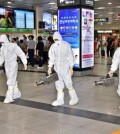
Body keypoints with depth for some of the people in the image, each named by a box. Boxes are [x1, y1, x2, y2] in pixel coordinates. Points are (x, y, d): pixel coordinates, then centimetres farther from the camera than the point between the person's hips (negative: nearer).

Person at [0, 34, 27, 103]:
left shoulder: (13, 46, -11)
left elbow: (21, 54, -10)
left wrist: (25, 63, -15)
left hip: (13, 65, -6)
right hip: (7, 65, 6)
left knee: (11, 81, -10)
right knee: (13, 80, 14)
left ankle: (9, 97, -10)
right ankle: (17, 93, 27)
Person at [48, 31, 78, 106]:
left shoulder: (66, 45, -8)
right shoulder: (53, 46, 3)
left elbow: (70, 57, -6)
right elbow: (51, 57, 9)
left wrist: (71, 68, -8)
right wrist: (50, 67, 5)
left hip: (65, 68, -4)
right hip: (57, 68, 4)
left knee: (68, 83, -2)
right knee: (59, 84, 8)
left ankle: (74, 98, 17)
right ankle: (60, 100, 16)